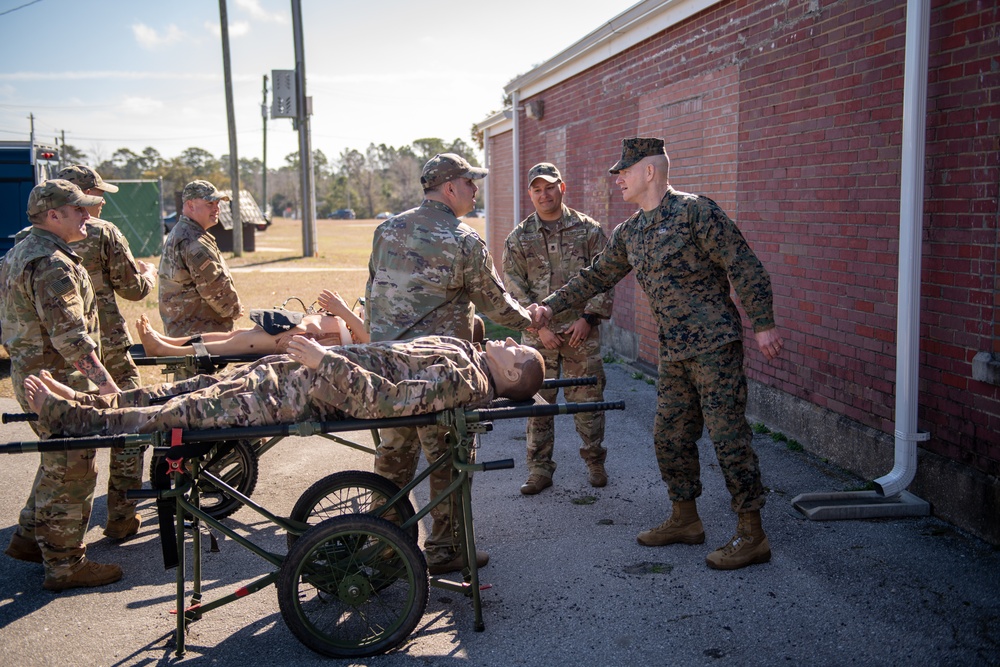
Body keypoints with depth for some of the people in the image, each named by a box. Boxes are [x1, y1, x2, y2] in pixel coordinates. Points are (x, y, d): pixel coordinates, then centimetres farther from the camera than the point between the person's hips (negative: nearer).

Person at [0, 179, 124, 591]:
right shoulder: (52, 264, -21)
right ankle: (64, 564, 8)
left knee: (57, 462, 23)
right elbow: (70, 336, -28)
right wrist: (106, 384, -29)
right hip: (58, 382, -10)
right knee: (71, 471, -1)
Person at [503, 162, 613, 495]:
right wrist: (538, 326, -7)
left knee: (587, 398, 5)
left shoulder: (588, 230, 3)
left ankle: (594, 461, 23)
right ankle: (539, 470, 14)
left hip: (581, 330, -1)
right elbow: (515, 288, 2)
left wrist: (588, 318, -7)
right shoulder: (518, 238, 5)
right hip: (538, 334, 1)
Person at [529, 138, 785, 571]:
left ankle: (751, 535, 4)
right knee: (670, 437, 12)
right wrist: (551, 306, 18)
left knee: (728, 437, -5)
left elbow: (745, 268, -11)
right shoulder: (629, 233, 13)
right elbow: (597, 276, 23)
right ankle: (684, 520, 28)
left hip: (714, 345, -8)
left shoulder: (695, 212, -10)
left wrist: (763, 324, -13)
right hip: (674, 354, 8)